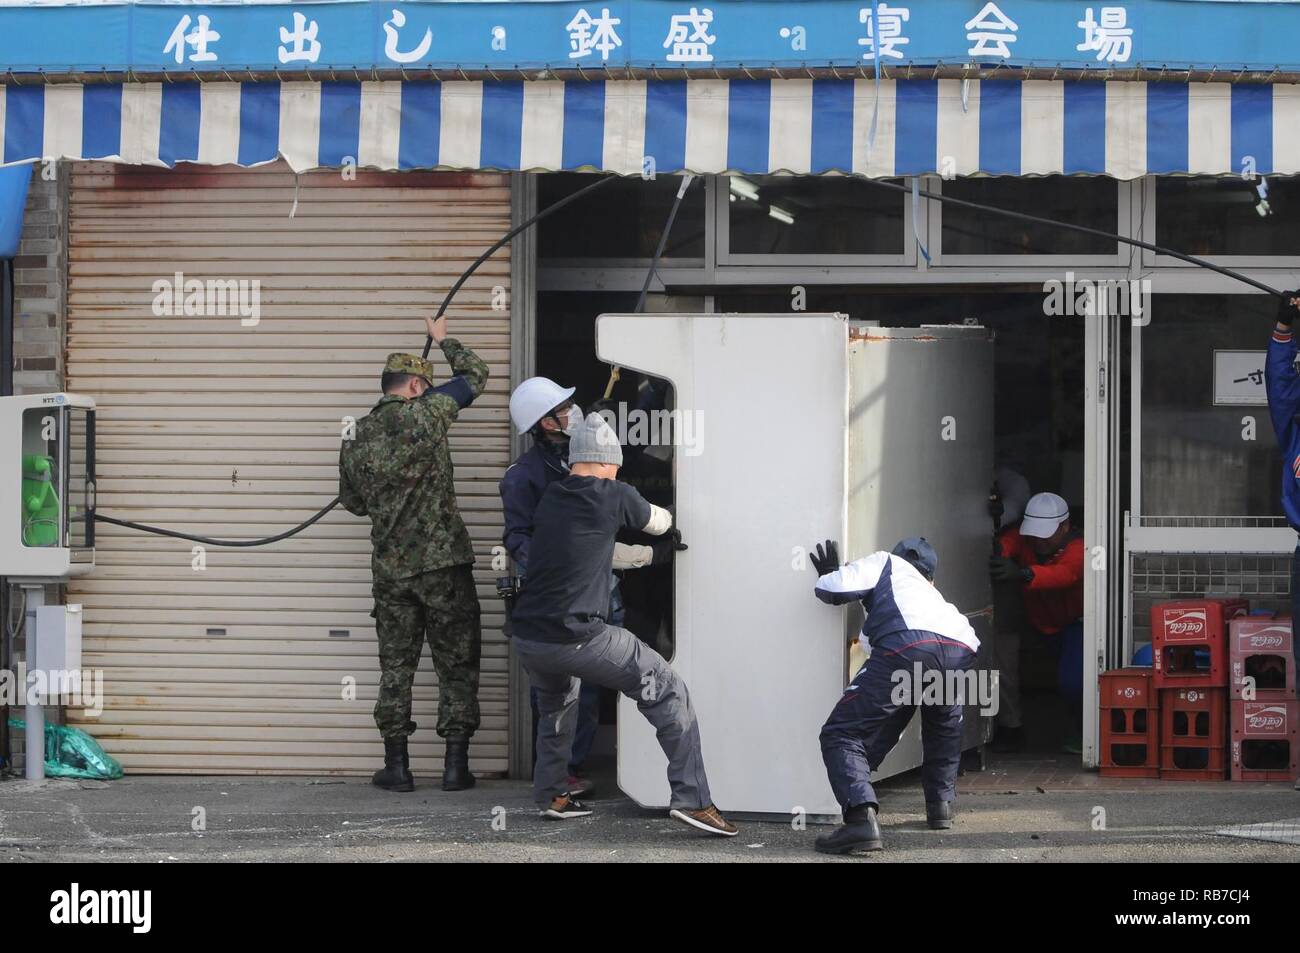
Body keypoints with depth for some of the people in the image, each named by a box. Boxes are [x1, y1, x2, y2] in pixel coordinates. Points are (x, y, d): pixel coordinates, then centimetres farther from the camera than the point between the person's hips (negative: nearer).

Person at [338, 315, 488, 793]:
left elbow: (352, 501, 18)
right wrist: (443, 339, 23)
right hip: (444, 562, -4)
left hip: (390, 569, 4)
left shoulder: (357, 439, 6)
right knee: (457, 664, 4)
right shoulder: (424, 414, -7)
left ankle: (396, 765, 9)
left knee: (396, 665, 10)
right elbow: (474, 374, 6)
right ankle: (456, 763, 2)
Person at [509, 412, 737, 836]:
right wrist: (667, 520, 44)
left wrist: (653, 553, 42)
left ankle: (551, 795, 32)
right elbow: (659, 523, 19)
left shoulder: (549, 499, 15)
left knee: (556, 701, 36)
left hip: (526, 638, 6)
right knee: (668, 692, 5)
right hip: (579, 638, -6)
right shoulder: (614, 496, -1)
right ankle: (690, 798, -4)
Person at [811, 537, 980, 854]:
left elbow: (834, 588, 14)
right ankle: (941, 805, 35)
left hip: (908, 644, -5)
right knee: (945, 725, 39)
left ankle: (861, 816, -24)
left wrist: (827, 576, 37)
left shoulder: (886, 563, 29)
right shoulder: (932, 592, 44)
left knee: (842, 733, -2)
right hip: (962, 649, 6)